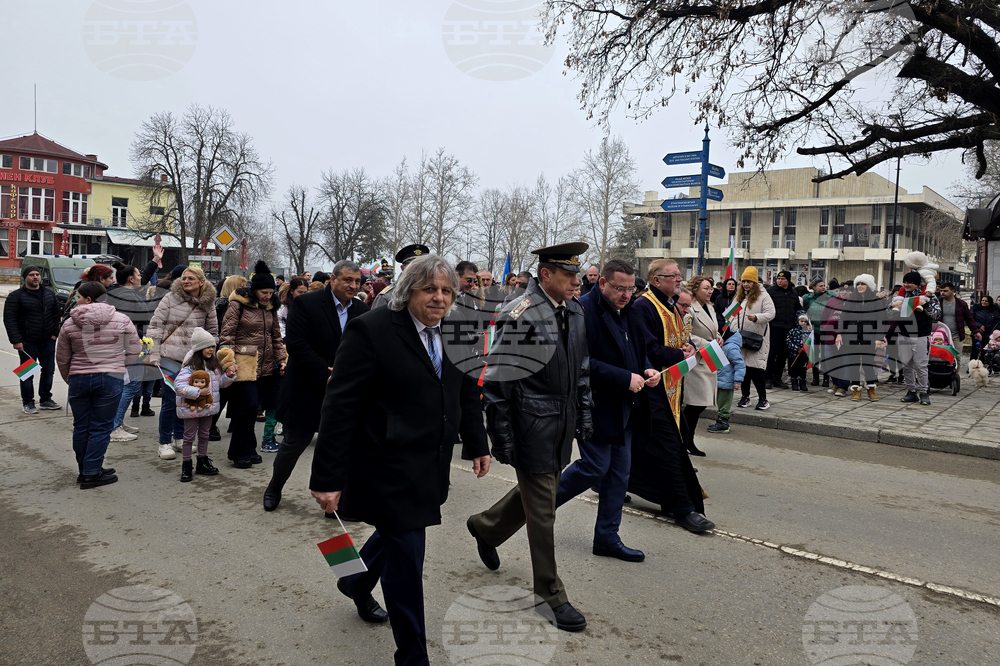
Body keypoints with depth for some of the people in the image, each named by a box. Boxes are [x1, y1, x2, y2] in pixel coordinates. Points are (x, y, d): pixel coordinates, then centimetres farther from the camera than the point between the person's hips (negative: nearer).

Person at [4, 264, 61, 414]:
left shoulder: (50, 294, 11)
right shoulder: (16, 296, -4)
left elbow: (56, 314, 16)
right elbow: (9, 319, -8)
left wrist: (55, 333, 4)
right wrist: (16, 340, -15)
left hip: (48, 341, 4)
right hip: (27, 342, -4)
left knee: (48, 371, 9)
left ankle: (45, 399, 22)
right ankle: (28, 403, 12)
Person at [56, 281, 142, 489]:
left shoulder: (69, 324, 1)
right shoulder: (121, 320, -2)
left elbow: (62, 358, 8)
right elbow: (134, 350, 2)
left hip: (79, 379, 2)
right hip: (110, 379, -2)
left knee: (81, 427, 15)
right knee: (100, 428, 3)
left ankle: (86, 471, 24)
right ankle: (91, 474, 3)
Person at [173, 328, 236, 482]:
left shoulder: (214, 365, 6)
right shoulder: (189, 367, -18)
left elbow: (221, 382, 16)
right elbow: (179, 386, -25)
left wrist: (229, 374, -3)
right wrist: (198, 392, -28)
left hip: (208, 406, 7)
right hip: (191, 408, -7)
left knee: (204, 435, 17)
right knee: (189, 437, 4)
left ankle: (203, 463, 30)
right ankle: (186, 466, 13)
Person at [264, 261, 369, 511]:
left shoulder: (361, 310, 4)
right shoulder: (306, 303, -10)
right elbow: (295, 345, -17)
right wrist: (326, 375, -19)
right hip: (307, 389, -3)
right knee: (295, 442, 10)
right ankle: (274, 488, 35)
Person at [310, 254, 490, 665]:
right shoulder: (371, 331, -17)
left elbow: (467, 393, 15)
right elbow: (340, 407, -19)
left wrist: (478, 445, 14)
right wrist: (328, 478, -21)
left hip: (430, 466, 7)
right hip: (389, 467, -7)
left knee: (396, 531, 26)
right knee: (406, 557, 0)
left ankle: (356, 584, 56)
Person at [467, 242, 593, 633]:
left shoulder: (575, 311, 7)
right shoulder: (520, 315, -17)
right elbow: (497, 382, -16)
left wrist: (584, 418, 14)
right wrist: (502, 438, -14)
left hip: (563, 425, 8)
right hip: (533, 425, -8)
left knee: (538, 490, 23)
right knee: (542, 509, 3)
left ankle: (486, 527, 49)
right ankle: (551, 594, 20)